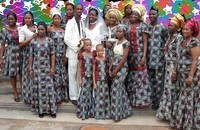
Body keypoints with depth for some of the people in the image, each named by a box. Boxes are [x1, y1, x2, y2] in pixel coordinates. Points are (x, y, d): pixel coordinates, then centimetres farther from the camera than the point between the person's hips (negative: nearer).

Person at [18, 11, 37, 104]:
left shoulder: (37, 28, 12)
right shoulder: (22, 29, 0)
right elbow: (21, 43, -8)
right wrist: (32, 37, -12)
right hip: (28, 53, -3)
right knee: (29, 74, 0)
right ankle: (29, 96, 10)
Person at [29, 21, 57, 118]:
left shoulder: (50, 41, 0)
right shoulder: (33, 42, 3)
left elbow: (52, 55, 0)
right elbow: (31, 56, 4)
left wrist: (52, 68, -5)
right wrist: (30, 69, 0)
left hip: (46, 68, -1)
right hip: (36, 68, 1)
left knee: (48, 88, -1)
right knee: (37, 89, 4)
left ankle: (51, 110, 7)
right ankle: (40, 110, 14)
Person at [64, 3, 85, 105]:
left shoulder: (82, 22, 10)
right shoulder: (70, 22, -5)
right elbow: (66, 39, -12)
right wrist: (76, 47, -14)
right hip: (73, 52, -5)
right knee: (73, 75, 0)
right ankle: (73, 96, 8)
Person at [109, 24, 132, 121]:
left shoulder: (126, 43, -11)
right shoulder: (116, 43, 14)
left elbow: (124, 58, -16)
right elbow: (115, 56, 13)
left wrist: (115, 70, -15)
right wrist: (110, 68, 3)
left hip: (122, 68, -8)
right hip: (115, 68, 8)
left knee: (116, 89, -7)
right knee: (121, 89, 11)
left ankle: (117, 113, 1)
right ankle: (126, 110, 21)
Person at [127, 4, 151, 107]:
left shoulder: (143, 25, -3)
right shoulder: (128, 25, 10)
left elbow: (145, 42, -6)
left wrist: (144, 56, -14)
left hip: (139, 53, -5)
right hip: (130, 54, 5)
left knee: (140, 76, -1)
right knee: (131, 77, 9)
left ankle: (141, 99, 8)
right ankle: (132, 99, 17)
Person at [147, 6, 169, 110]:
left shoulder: (162, 27, -5)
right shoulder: (146, 27, 8)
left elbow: (166, 41, -1)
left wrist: (164, 53, -4)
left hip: (159, 56, -5)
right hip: (149, 56, 5)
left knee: (159, 79, -2)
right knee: (151, 78, 11)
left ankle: (158, 101, 7)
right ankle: (153, 100, 23)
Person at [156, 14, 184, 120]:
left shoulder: (178, 37, -14)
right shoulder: (170, 37, 11)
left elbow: (178, 55, -18)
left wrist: (175, 70, -20)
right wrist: (168, 67, 14)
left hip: (174, 66, -8)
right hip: (168, 66, 8)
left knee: (173, 90, -1)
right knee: (168, 89, 13)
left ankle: (173, 113, 11)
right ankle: (167, 112, 24)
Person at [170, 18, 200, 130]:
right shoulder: (183, 42, 13)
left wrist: (191, 76, -21)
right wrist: (176, 71, 15)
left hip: (190, 74, -8)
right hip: (182, 74, 8)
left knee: (189, 98, -1)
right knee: (183, 97, 14)